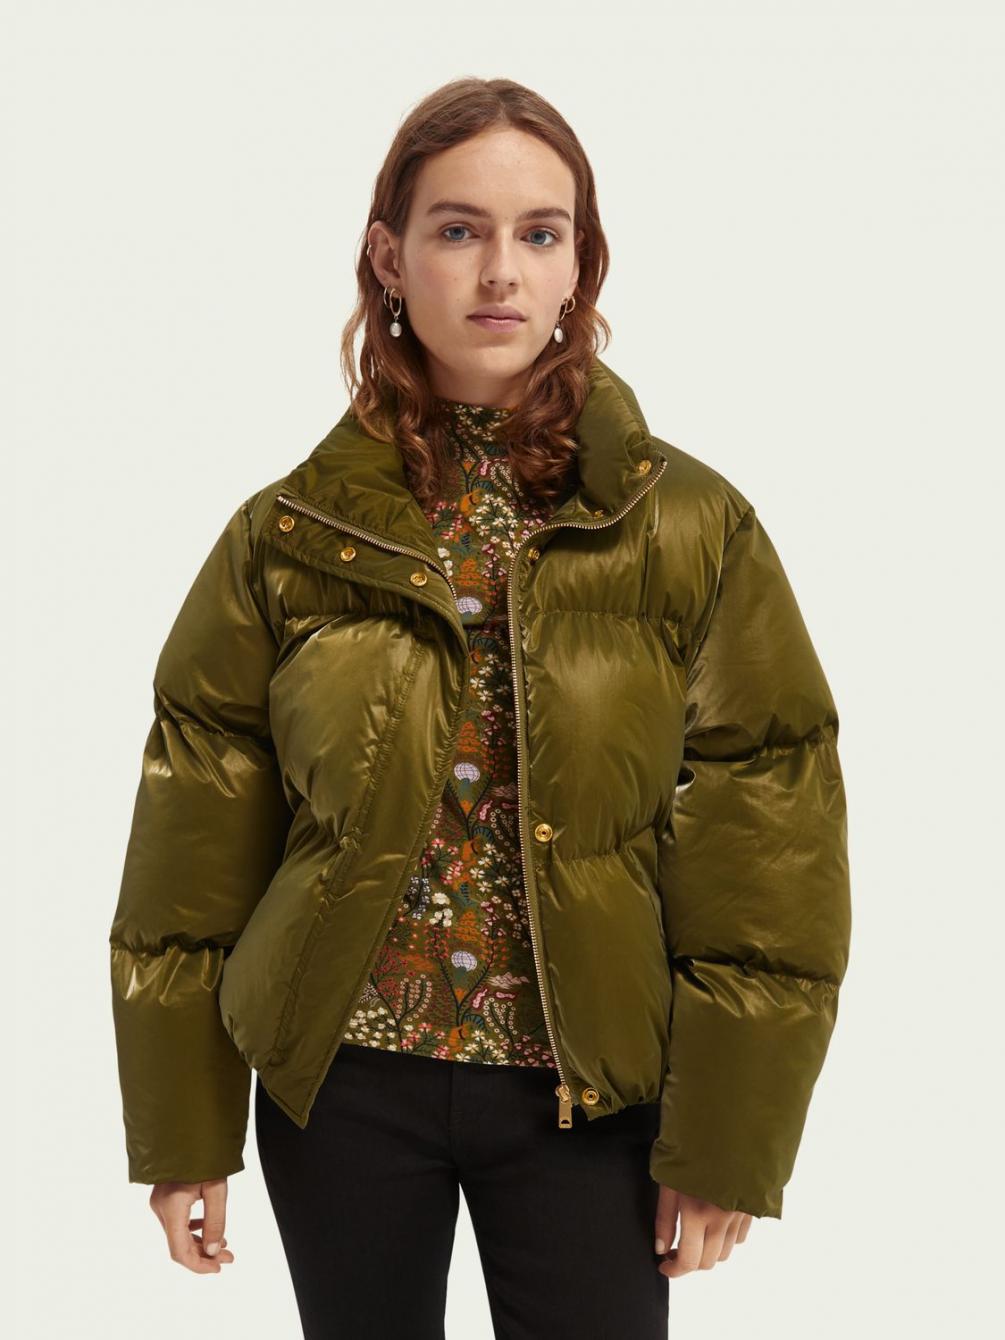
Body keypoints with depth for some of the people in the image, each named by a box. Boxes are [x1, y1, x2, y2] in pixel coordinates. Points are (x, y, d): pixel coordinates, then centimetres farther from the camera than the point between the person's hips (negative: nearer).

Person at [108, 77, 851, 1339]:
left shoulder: (696, 530, -6)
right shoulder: (287, 537, -3)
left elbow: (768, 846, -5)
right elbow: (194, 846, 0)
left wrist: (728, 1141, -6)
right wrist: (181, 1133, 0)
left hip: (595, 1093, -1)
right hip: (339, 1081, 1)